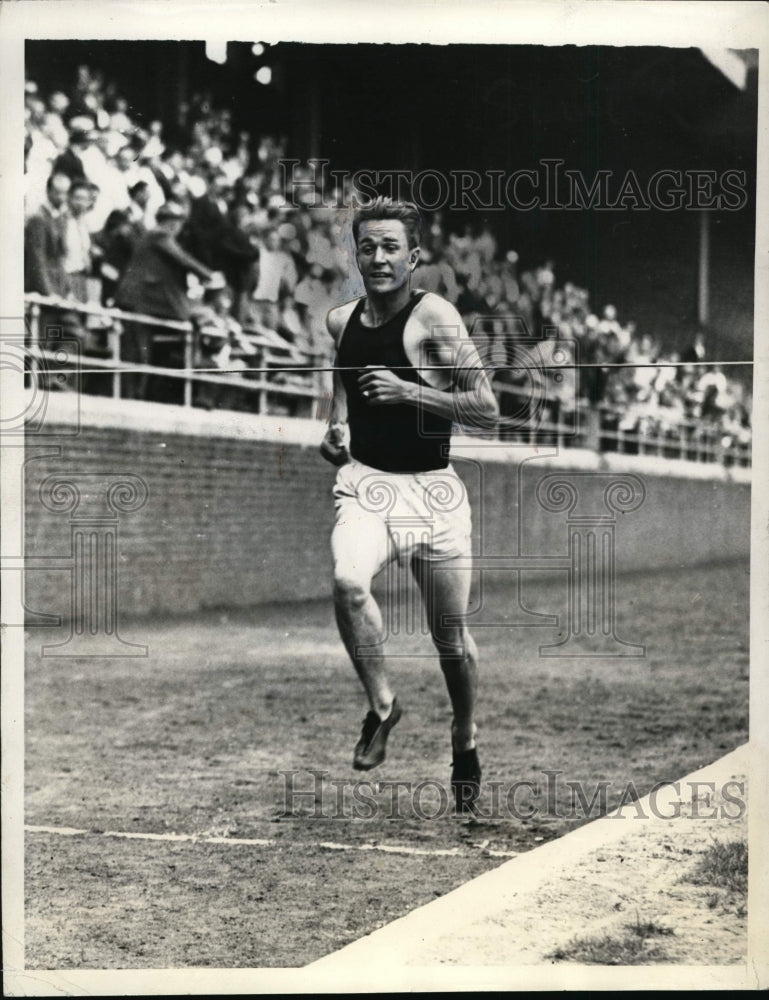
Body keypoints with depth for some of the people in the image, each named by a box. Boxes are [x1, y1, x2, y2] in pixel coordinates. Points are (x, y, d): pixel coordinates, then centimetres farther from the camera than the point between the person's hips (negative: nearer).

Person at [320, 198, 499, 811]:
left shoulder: (434, 317, -10)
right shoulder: (341, 321, 7)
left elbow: (488, 410, -12)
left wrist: (407, 391, -21)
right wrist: (336, 427, 10)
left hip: (431, 490, -3)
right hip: (365, 482, 3)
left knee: (451, 635, 5)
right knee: (348, 582, -28)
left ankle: (465, 741, 31)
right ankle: (381, 705, -7)